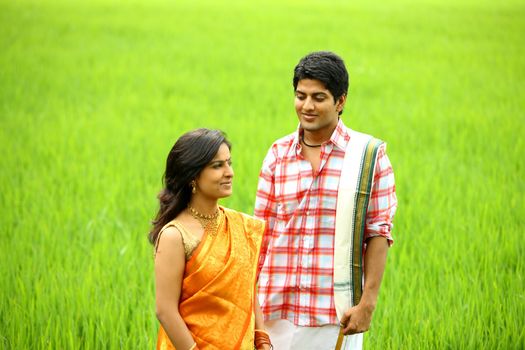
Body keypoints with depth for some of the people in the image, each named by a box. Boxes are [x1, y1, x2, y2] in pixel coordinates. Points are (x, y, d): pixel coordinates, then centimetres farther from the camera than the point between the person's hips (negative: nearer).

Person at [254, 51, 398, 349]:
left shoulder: (369, 155, -1)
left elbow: (379, 234, -3)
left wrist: (368, 303, -8)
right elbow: (263, 233, 10)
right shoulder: (278, 154, 8)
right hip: (277, 311, 3)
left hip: (336, 314, -3)